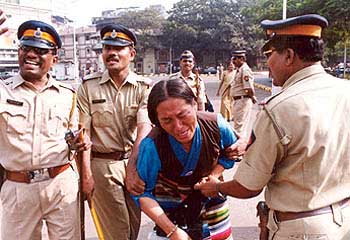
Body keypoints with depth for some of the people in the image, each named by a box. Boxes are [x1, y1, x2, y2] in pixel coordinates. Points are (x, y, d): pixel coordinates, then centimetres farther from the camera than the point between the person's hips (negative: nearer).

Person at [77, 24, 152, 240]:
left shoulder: (144, 87, -1)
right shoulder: (89, 86, 0)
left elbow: (144, 128, -15)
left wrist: (133, 167, -29)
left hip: (136, 161, 1)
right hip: (103, 164, -1)